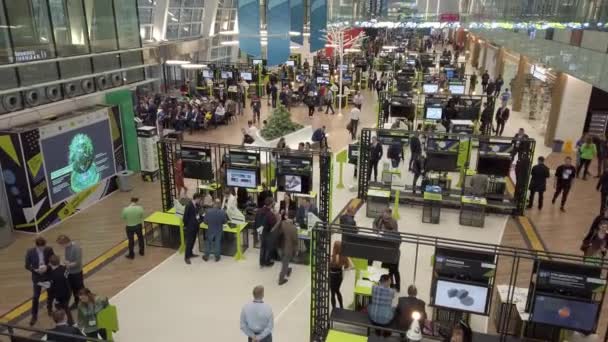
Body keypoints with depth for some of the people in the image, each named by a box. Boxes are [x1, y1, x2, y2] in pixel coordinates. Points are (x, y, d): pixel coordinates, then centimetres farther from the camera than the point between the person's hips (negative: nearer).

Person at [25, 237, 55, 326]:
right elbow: (27, 266, -9)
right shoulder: (30, 252, -16)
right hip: (37, 277, -1)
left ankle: (49, 308, 46)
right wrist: (35, 270, -25)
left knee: (51, 294, 18)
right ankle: (34, 316, 18)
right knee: (35, 297, 2)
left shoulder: (49, 250, -15)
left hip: (49, 275, 1)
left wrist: (47, 267, -26)